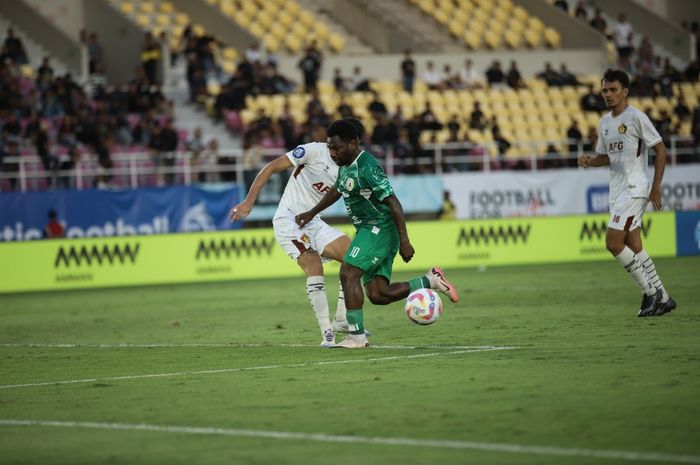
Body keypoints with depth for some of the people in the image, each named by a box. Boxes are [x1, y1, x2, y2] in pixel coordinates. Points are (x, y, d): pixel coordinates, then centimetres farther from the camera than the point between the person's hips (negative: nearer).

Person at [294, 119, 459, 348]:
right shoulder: (346, 165, 12)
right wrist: (311, 214, 40)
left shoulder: (367, 167, -18)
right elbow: (336, 190, 32)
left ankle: (357, 336, -14)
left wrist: (404, 241, -24)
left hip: (379, 228, -10)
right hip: (370, 230, 10)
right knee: (378, 294, 2)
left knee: (348, 274, -17)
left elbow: (393, 202, -21)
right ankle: (430, 281, 11)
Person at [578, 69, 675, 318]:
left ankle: (651, 292, -5)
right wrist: (588, 161, 1)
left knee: (613, 243, -15)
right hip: (617, 190, 8)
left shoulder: (636, 117, -10)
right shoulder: (604, 122, 13)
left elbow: (660, 149, -8)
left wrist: (656, 187, -12)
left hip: (634, 188, -8)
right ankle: (662, 298, 15)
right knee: (633, 246, 8)